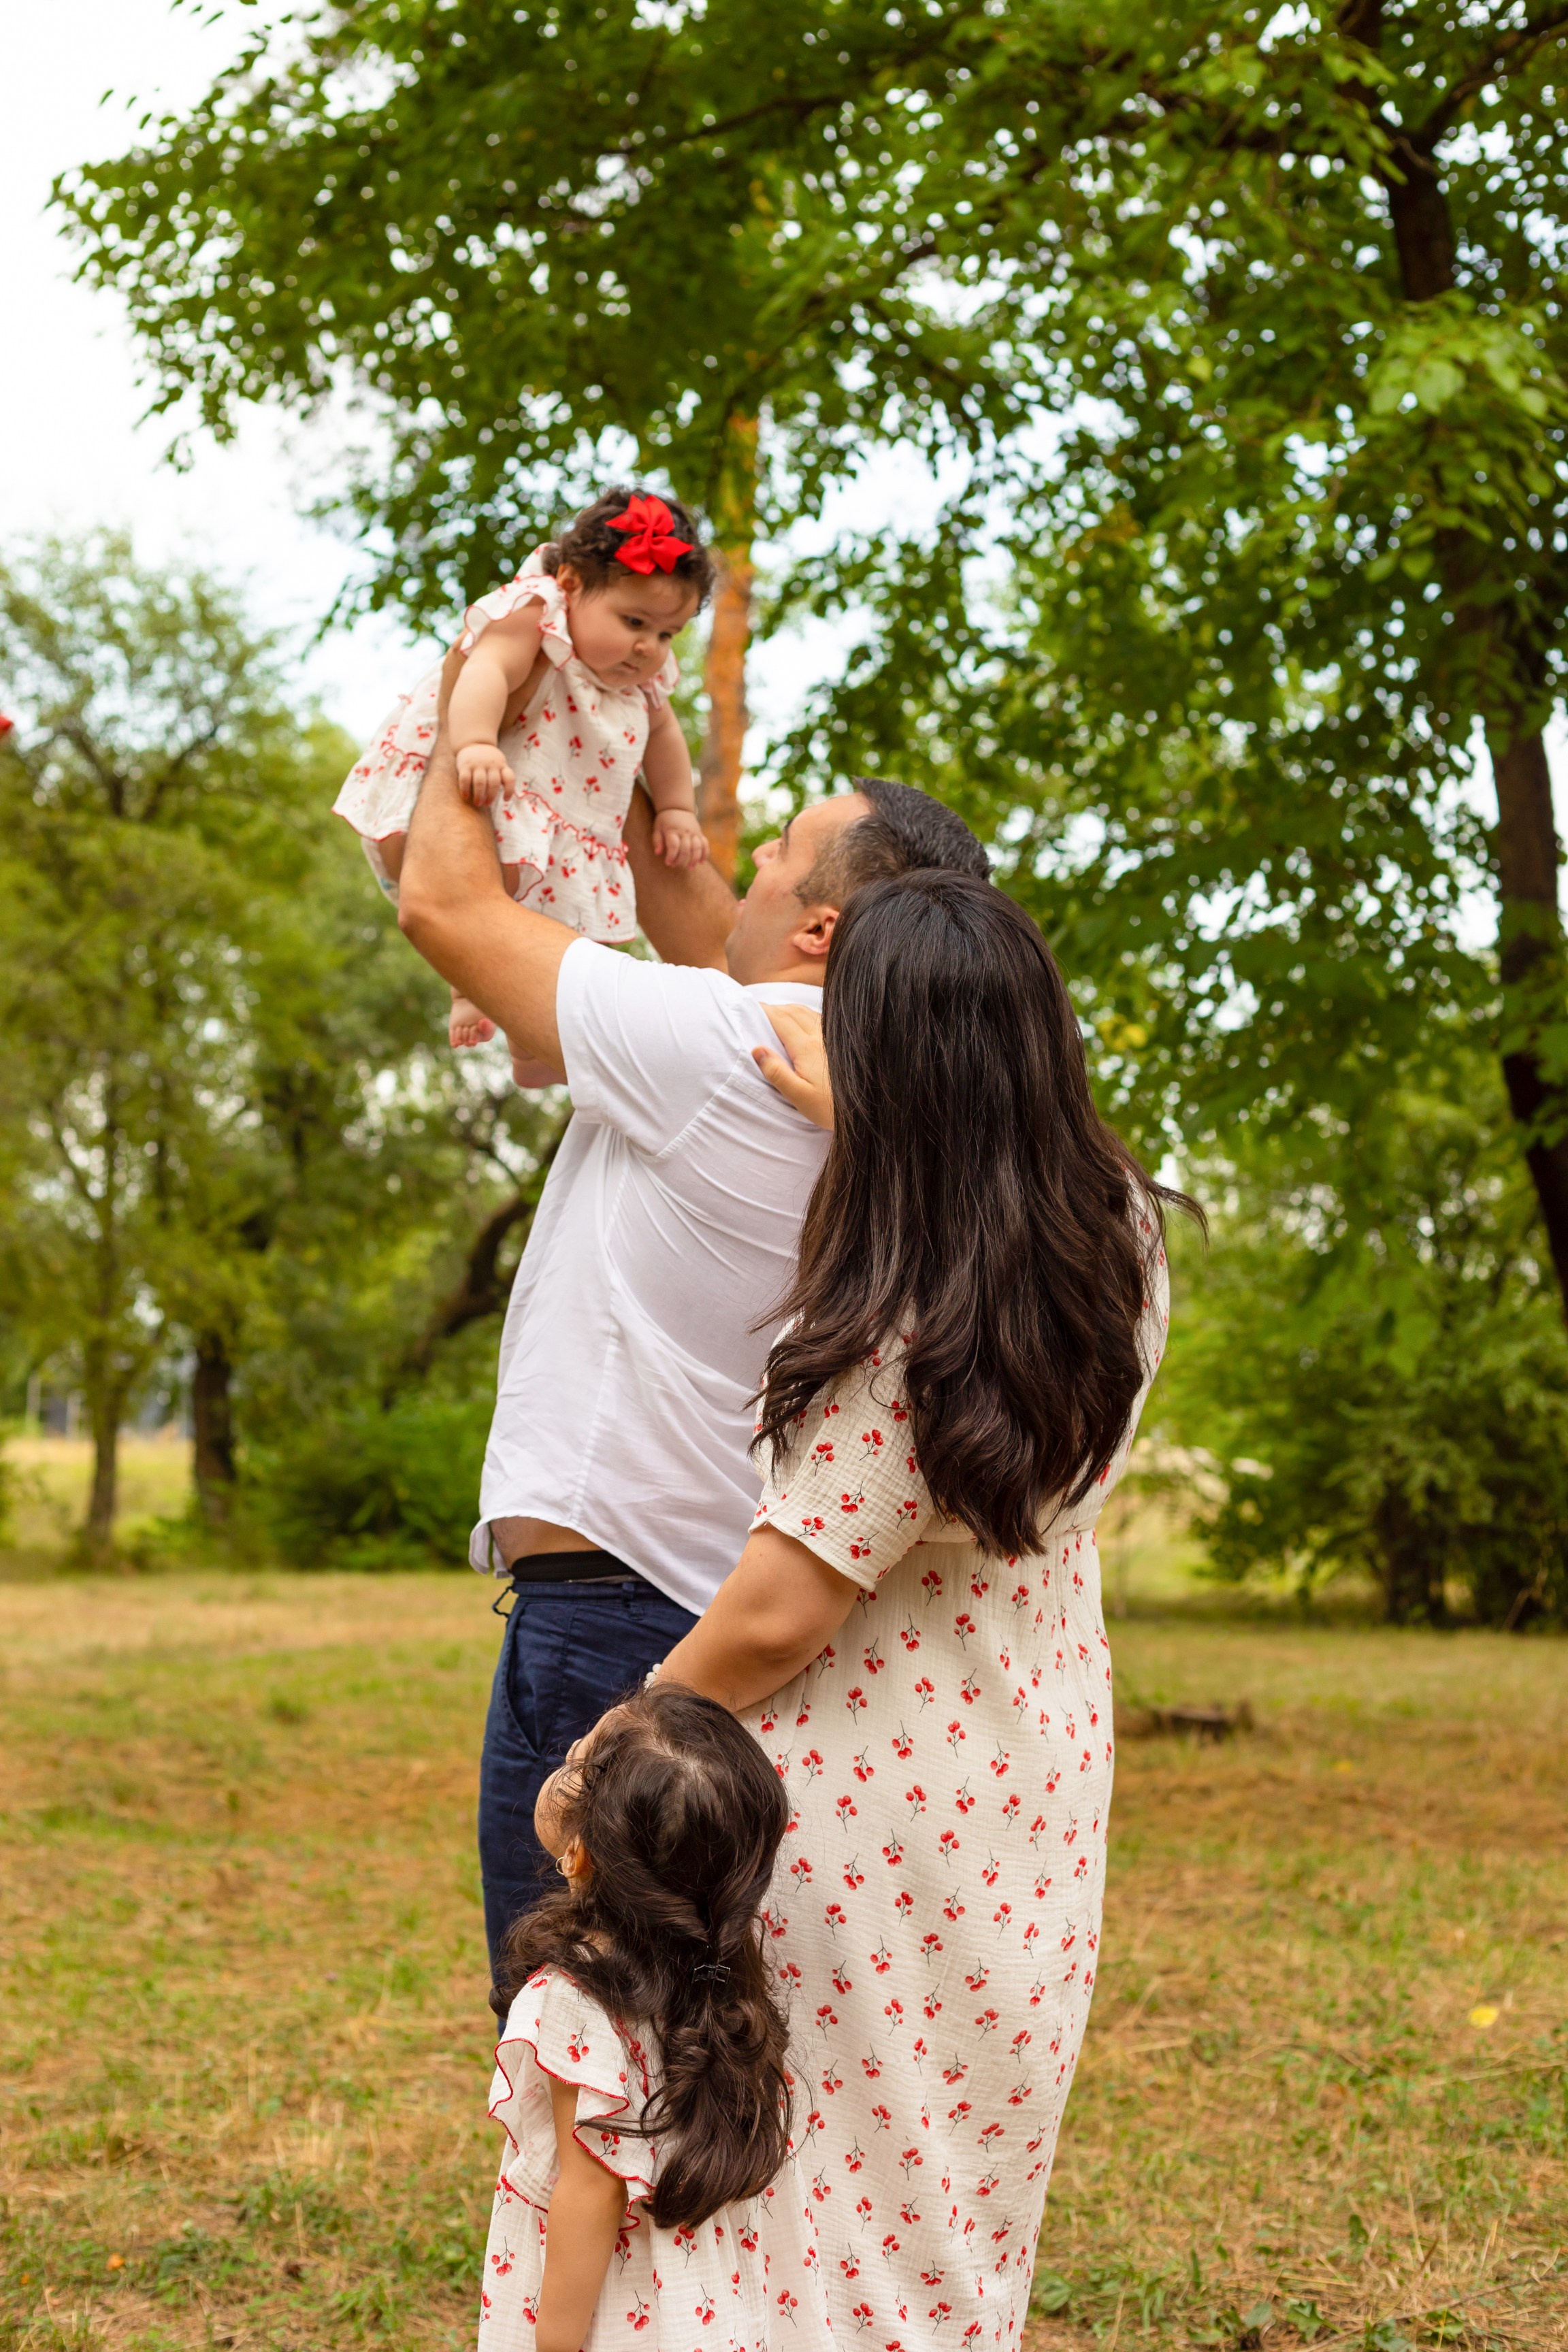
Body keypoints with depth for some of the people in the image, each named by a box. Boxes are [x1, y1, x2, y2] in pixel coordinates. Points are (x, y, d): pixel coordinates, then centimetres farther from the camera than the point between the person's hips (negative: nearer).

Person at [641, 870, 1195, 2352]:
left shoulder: (898, 1343, -27)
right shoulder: (1123, 1241, -5)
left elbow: (773, 1621, -21)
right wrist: (861, 1107, 23)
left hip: (879, 1811, -8)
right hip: (1036, 1791, 8)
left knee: (854, 2200, 6)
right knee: (966, 2204, 20)